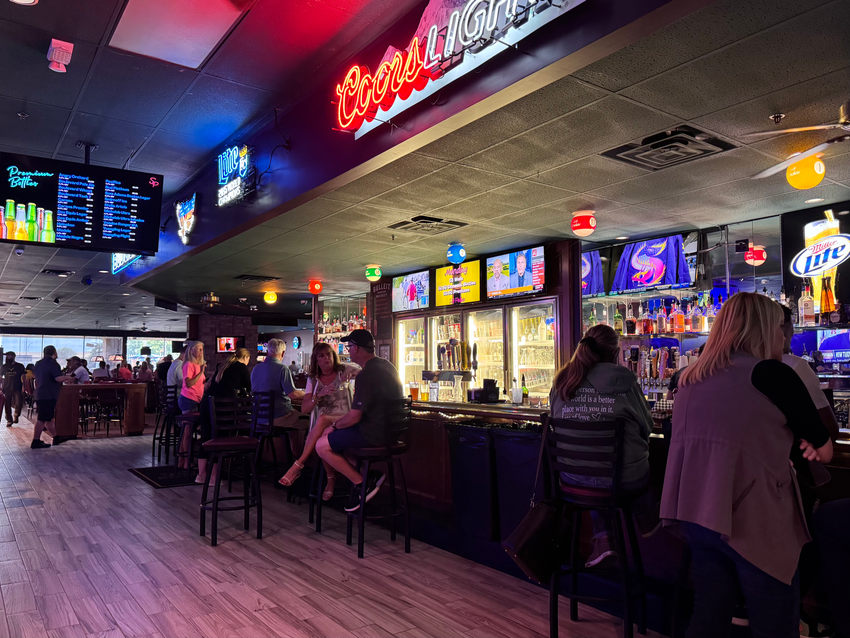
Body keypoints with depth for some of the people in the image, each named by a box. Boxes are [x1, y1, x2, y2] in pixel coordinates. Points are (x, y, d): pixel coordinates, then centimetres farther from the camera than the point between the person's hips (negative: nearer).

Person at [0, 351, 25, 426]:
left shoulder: (20, 366, 2)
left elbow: (23, 376, 3)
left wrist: (23, 387, -7)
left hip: (17, 389, -2)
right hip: (7, 389, 2)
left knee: (18, 404, -13)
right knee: (7, 406, 4)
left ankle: (16, 416, 11)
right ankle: (9, 420, 14)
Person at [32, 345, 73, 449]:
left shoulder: (39, 363, 13)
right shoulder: (53, 364, -14)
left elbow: (36, 377, 26)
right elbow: (58, 378, -22)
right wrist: (68, 378, -6)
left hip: (40, 394, 9)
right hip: (49, 395, -9)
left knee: (49, 417, 15)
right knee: (42, 419, -6)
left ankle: (56, 438, 25)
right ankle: (35, 442, -4)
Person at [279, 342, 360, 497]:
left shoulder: (344, 370, 9)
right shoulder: (313, 379, 16)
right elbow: (304, 409, 6)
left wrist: (351, 375, -20)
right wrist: (318, 396, -14)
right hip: (322, 426, 2)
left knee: (322, 420, -37)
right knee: (323, 437, -37)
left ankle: (298, 465, -28)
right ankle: (331, 479, -18)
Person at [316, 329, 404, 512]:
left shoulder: (366, 375, -22)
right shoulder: (385, 365, 9)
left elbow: (354, 417, -21)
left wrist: (335, 426, 0)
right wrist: (341, 421, 18)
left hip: (375, 434, -10)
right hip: (389, 428, 10)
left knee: (322, 445, -5)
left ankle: (362, 483, -1)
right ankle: (370, 477, 11)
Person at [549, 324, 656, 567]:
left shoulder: (561, 383, -4)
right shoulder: (624, 383, -13)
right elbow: (646, 426, 0)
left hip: (574, 479, 3)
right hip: (625, 482, -2)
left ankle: (603, 538, 23)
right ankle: (643, 518, 48)